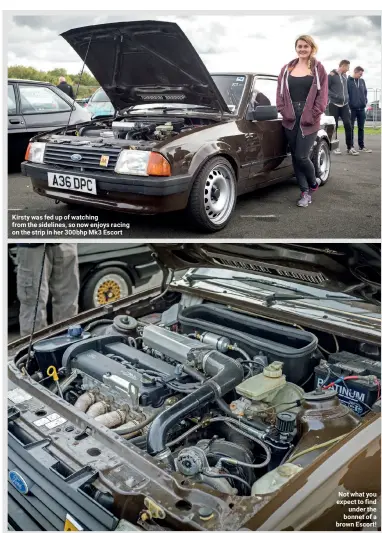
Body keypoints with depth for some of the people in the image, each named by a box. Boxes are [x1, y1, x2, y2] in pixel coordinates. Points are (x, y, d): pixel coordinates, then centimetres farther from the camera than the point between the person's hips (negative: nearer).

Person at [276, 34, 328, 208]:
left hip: (309, 120, -4)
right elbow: (280, 92, 9)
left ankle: (313, 182, 19)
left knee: (301, 156, -10)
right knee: (295, 157, 4)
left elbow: (322, 95, -1)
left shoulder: (318, 69, 4)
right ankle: (305, 191, 14)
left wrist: (313, 115, -11)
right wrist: (284, 111, -5)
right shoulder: (287, 69, 13)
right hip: (290, 119, 4)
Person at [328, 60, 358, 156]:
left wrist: (347, 98, 12)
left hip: (344, 105, 5)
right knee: (334, 126, 0)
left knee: (348, 125, -4)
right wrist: (336, 96, -17)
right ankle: (335, 147, 9)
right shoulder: (332, 75, -4)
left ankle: (350, 147, -2)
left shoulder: (345, 76, 15)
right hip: (334, 104, -5)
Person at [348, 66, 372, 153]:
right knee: (351, 128, 2)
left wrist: (365, 101, 6)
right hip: (352, 108, -5)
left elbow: (365, 92, 19)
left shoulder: (362, 81, 12)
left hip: (361, 108, 6)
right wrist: (348, 104, -11)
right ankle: (351, 146, 7)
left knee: (361, 128, 9)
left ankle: (361, 146, 14)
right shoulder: (348, 81, -6)